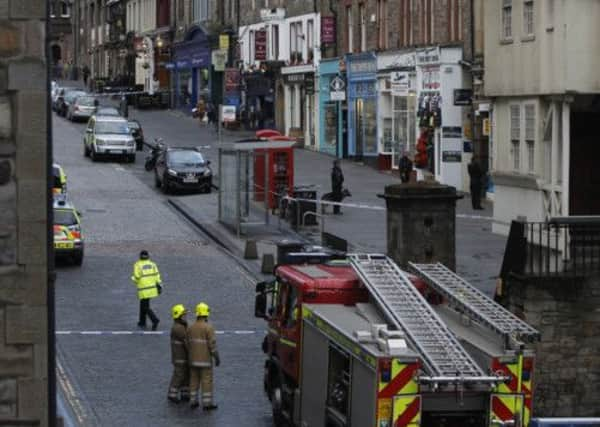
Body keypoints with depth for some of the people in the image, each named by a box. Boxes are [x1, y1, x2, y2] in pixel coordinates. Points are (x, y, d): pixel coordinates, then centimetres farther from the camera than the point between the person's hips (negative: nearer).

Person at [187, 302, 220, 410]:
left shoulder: (191, 328, 3)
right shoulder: (208, 327, -15)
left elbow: (188, 343, 9)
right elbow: (212, 344, -16)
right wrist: (217, 358, -8)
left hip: (193, 360, 6)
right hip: (205, 360, -6)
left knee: (194, 380, 12)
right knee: (207, 381, -1)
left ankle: (193, 402, 15)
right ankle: (207, 403, 0)